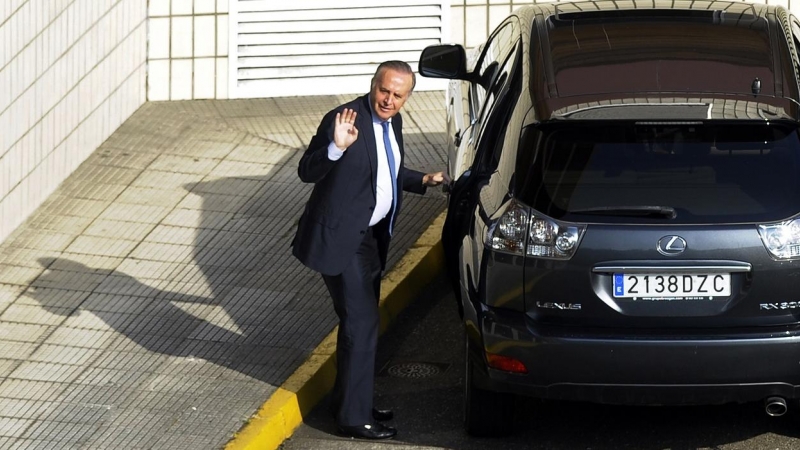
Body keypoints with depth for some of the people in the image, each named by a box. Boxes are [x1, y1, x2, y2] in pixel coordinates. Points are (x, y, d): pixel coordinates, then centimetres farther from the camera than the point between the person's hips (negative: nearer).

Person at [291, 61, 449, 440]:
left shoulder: (392, 122, 6)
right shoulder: (345, 119, -20)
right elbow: (306, 171, -25)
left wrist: (424, 180, 9)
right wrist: (336, 148, -41)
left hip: (371, 237, 9)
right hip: (341, 238, -9)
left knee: (361, 322, 17)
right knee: (361, 323, -8)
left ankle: (350, 403, 30)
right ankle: (353, 417, -3)